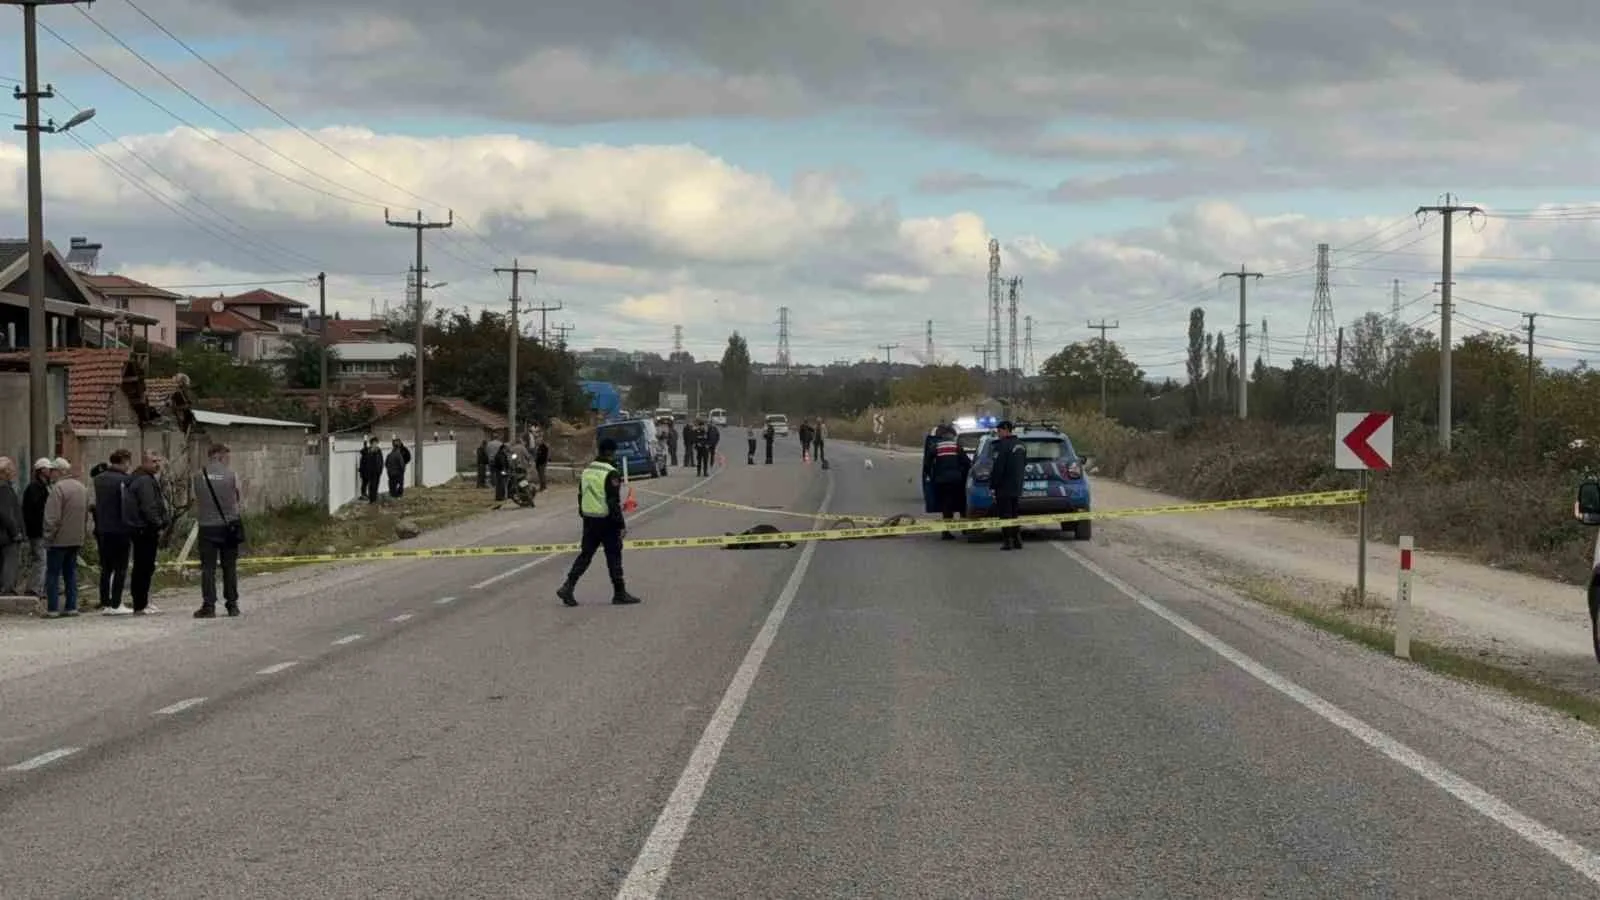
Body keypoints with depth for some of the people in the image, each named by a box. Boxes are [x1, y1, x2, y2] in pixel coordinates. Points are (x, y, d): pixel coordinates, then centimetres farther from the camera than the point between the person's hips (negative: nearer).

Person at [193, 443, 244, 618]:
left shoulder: (199, 476, 0)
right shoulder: (231, 475, -2)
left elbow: (196, 501, 5)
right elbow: (240, 500, 5)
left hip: (207, 526, 0)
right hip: (228, 525, 0)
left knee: (208, 567, 2)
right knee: (230, 567, 8)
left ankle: (209, 606, -3)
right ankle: (232, 605, 11)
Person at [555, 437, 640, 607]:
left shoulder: (587, 471, 9)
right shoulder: (610, 474, -16)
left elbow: (581, 496, 16)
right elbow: (614, 502, -19)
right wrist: (621, 525, -16)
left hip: (589, 521, 7)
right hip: (607, 521, -7)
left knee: (585, 555, 11)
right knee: (614, 557, 2)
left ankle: (568, 587, 1)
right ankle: (620, 593, 8)